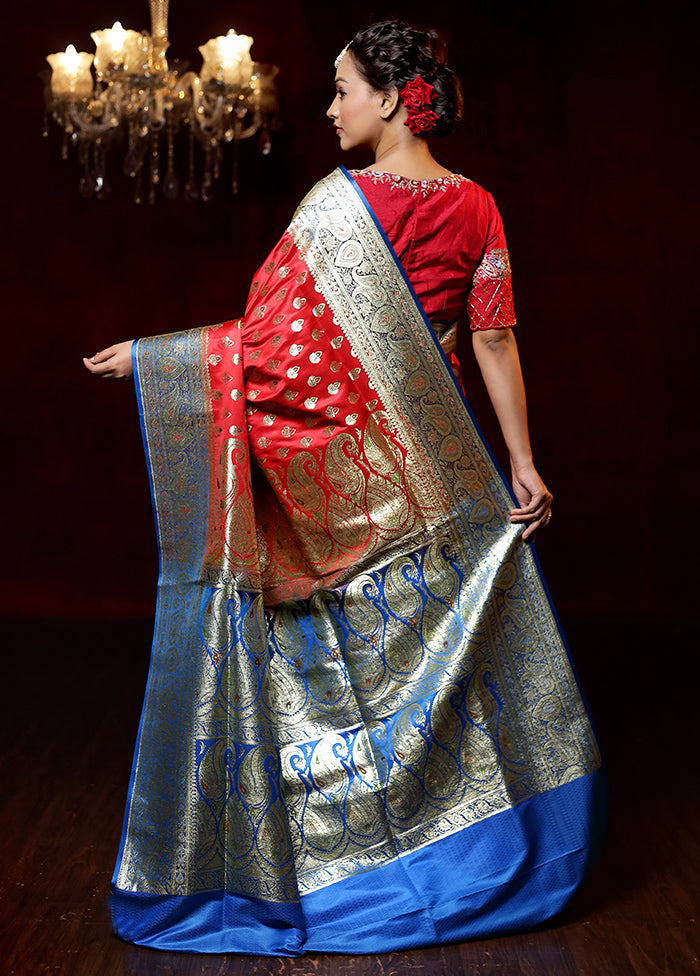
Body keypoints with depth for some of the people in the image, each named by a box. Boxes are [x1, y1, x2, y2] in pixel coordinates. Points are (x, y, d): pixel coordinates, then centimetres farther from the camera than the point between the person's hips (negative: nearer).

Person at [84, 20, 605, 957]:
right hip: (430, 465, 5)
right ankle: (482, 853, 30)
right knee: (444, 643, 16)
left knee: (317, 654, 6)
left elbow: (272, 343, -17)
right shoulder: (474, 208, 2)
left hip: (336, 464, -5)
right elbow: (496, 341, 1)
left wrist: (144, 354, -9)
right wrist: (523, 461, 4)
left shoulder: (340, 204, -14)